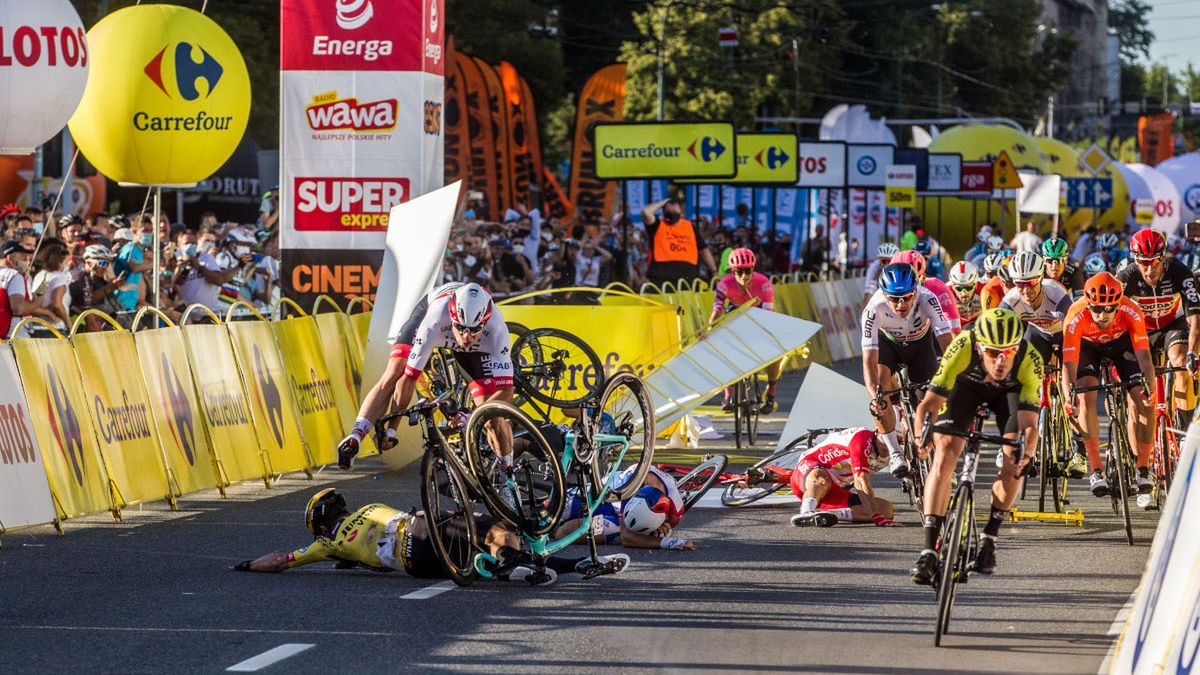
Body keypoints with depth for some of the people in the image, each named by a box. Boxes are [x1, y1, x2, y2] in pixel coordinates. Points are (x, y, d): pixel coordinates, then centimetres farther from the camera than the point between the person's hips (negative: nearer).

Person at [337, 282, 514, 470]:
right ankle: (355, 438, -28)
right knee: (394, 376, -23)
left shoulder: (496, 327, -42)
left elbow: (505, 391, -40)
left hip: (478, 348, 0)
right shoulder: (433, 321, -44)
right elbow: (408, 379, -38)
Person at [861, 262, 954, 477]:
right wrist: (874, 396, -55)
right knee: (879, 385, -27)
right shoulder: (874, 309, -37)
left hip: (921, 342, 1)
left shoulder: (927, 300, -37)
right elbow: (869, 361, -39)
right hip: (888, 343, -1)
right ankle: (895, 454, -19)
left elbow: (947, 342, -42)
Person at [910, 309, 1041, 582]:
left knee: (1014, 458, -19)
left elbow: (1029, 424, -40)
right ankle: (928, 551, -18)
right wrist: (922, 436, -57)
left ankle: (989, 539, 0)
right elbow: (929, 403, -39)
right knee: (945, 454, -18)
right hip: (967, 383, -1)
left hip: (1010, 390, 1)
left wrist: (1027, 456, -59)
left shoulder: (1030, 360, -38)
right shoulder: (963, 347, -40)